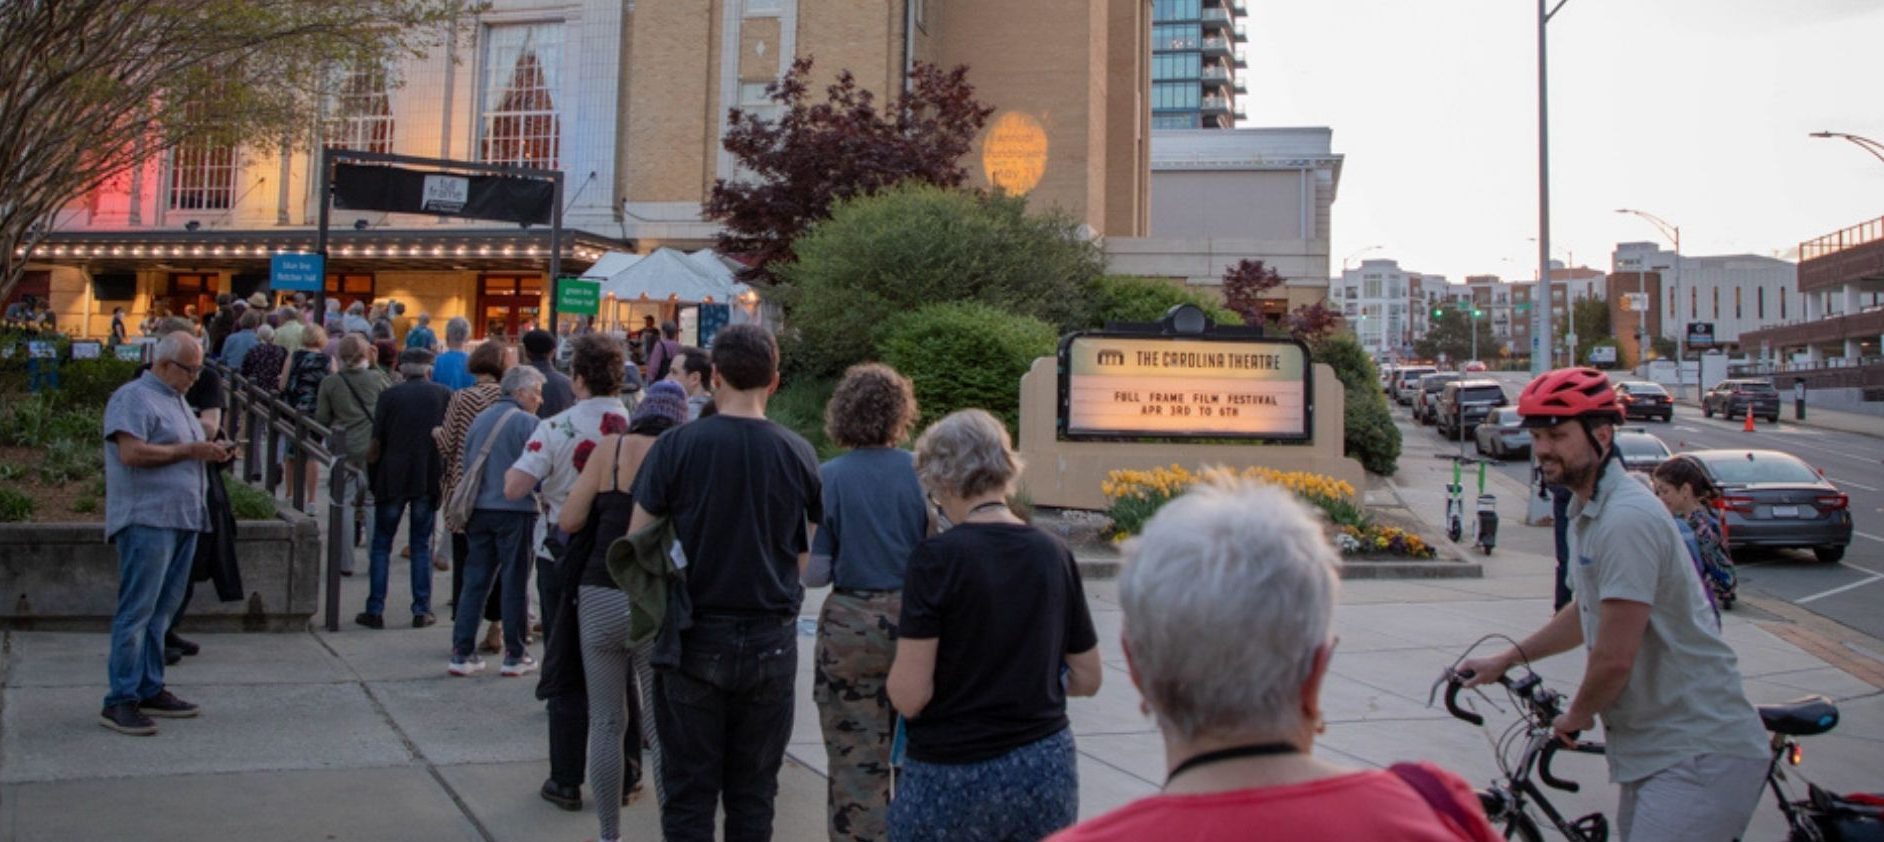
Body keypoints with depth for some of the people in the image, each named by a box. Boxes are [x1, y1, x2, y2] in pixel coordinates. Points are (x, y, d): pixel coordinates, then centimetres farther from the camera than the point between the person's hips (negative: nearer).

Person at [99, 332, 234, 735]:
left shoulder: (176, 400, 21)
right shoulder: (133, 397, -8)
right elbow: (132, 452, -20)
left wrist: (213, 453, 10)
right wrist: (190, 450, -15)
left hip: (183, 519, 9)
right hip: (147, 520, -9)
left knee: (161, 610, 13)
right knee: (137, 610, -8)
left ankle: (150, 690, 19)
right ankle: (120, 701, -5)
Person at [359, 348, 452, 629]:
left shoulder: (389, 396, -3)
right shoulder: (445, 395, 0)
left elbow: (376, 443, -3)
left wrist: (371, 475, 11)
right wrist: (445, 475, 15)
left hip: (392, 478, -1)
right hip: (430, 479, 1)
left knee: (381, 545, 9)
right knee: (421, 545, 10)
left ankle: (375, 610, 7)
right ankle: (422, 611, 8)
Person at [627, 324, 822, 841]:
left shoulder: (676, 446, -8)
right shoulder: (799, 454, -2)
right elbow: (812, 555, 4)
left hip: (696, 638, -1)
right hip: (771, 642, 2)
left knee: (689, 791, 8)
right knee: (753, 792, 12)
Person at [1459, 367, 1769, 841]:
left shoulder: (1626, 519, -22)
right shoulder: (1588, 511, 12)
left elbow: (1615, 658, -23)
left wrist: (1576, 716, -5)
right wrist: (1506, 659, 25)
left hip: (1698, 755, -10)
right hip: (1654, 749, 10)